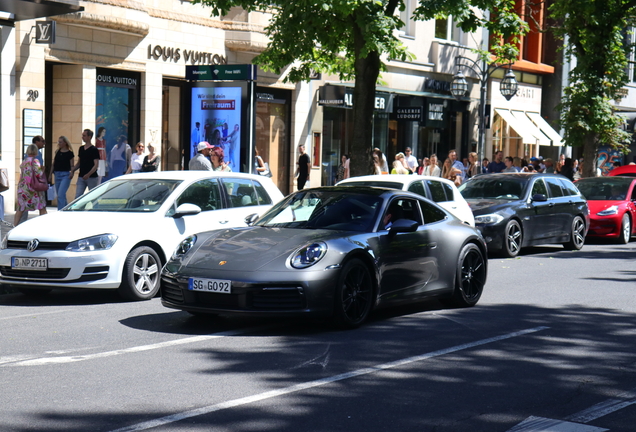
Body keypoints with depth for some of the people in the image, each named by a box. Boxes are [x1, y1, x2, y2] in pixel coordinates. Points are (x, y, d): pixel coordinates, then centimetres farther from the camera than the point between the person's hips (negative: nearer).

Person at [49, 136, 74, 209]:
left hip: (65, 175, -6)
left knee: (60, 195, -16)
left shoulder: (70, 153, -5)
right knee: (60, 195, 11)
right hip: (57, 174, 6)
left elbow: (72, 166, -3)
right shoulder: (57, 152, 11)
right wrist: (50, 174, 13)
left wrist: (72, 173, -20)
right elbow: (53, 164, 16)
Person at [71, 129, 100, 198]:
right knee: (77, 196, -4)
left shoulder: (94, 150, -8)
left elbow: (96, 165, -13)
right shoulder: (81, 149, 12)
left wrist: (88, 174, -25)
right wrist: (72, 170, 3)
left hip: (92, 177, -6)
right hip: (81, 177, 6)